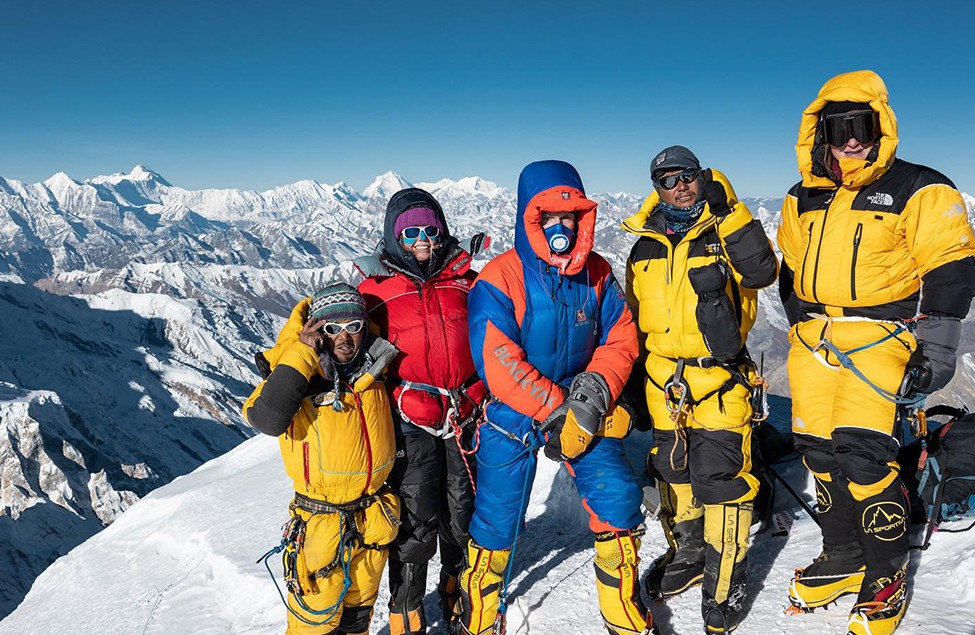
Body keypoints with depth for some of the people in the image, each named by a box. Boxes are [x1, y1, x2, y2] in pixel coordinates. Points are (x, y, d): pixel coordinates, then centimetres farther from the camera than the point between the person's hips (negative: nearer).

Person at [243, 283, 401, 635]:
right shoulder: (295, 372, -14)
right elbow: (267, 420, -35)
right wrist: (301, 355, -31)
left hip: (374, 521, 5)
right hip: (322, 523, -5)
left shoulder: (372, 366, 1)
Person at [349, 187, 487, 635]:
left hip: (466, 418, 3)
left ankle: (459, 598, 39)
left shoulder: (464, 280, 7)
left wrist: (484, 393, 8)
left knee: (464, 518, 14)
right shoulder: (375, 288, -2)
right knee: (416, 526, 0)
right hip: (411, 424, -3)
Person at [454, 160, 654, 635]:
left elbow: (619, 339, 0)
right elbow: (499, 365, -22)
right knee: (496, 517, 6)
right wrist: (555, 412, -23)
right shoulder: (499, 280, -16)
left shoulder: (596, 274, -2)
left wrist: (596, 391, -18)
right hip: (513, 415, -3)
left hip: (581, 409, 3)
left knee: (618, 499, -5)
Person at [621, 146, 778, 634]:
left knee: (719, 478, -5)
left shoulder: (725, 232, 0)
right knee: (672, 472, 15)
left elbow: (762, 272, -19)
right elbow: (633, 319, 18)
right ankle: (687, 554, 35)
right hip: (662, 382, 5)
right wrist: (633, 378, 18)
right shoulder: (644, 248, 11)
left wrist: (728, 209, -21)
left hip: (718, 379, -4)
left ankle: (724, 584, 11)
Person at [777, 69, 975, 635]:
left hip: (878, 335, -5)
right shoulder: (805, 198, 14)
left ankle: (889, 575, 4)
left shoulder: (919, 191, -2)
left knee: (862, 449, -15)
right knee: (819, 448, 7)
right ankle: (844, 557, 25)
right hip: (813, 336, 6)